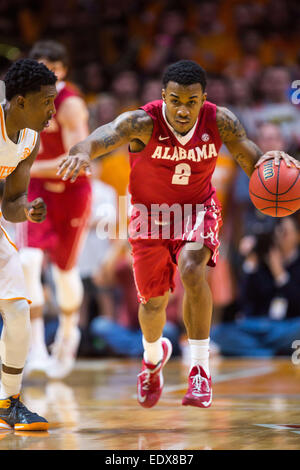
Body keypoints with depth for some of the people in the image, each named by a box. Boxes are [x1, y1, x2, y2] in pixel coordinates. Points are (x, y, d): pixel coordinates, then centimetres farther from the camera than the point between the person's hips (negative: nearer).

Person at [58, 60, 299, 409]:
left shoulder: (220, 122, -20)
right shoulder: (143, 123, -28)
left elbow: (255, 165, -12)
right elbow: (102, 137, -46)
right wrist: (82, 152, -70)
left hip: (197, 209, 0)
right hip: (150, 213, 0)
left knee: (191, 269, -31)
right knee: (153, 303, 9)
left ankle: (200, 370, -21)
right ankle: (153, 357, 46)